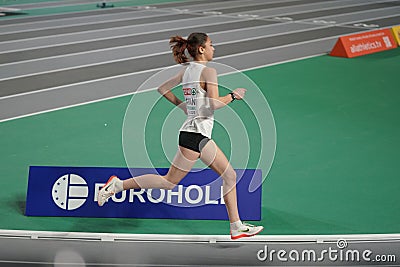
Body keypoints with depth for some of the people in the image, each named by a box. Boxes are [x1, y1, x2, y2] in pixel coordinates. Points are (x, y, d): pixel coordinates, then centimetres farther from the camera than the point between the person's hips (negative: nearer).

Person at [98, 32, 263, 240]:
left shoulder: (186, 69, 12)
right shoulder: (208, 71, -12)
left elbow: (162, 88, 18)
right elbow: (213, 104, -21)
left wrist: (181, 104, 22)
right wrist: (232, 95, -6)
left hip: (202, 136, 10)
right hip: (196, 135, -10)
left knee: (229, 175, 11)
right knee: (169, 182, -4)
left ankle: (236, 227, 14)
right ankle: (118, 185, 2)